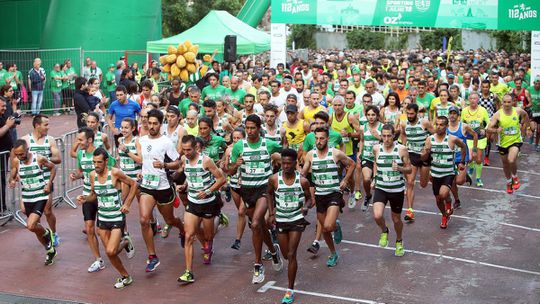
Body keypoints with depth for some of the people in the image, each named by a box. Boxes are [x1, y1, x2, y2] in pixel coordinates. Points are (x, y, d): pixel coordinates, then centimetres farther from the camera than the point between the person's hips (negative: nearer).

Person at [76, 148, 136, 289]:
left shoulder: (115, 173, -16)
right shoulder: (93, 175, 1)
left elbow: (133, 184, -4)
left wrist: (127, 204, -10)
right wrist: (85, 199, -6)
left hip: (117, 218, -5)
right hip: (102, 218, 5)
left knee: (110, 251, -17)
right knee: (110, 253, 8)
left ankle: (126, 242, 16)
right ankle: (125, 277, 29)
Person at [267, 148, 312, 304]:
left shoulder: (302, 181, -12)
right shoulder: (274, 179, -9)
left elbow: (309, 198, 1)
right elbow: (269, 193, 11)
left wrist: (306, 206, -22)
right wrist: (271, 213, 5)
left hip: (297, 220, -2)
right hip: (280, 221, 2)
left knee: (291, 255, -8)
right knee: (286, 255, 13)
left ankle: (290, 290, 2)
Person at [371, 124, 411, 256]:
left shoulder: (401, 149, -8)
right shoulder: (376, 149, -2)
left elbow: (409, 169, -2)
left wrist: (400, 168, -22)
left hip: (397, 190, -1)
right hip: (380, 189, 1)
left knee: (396, 219, 13)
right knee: (377, 216, -21)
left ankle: (399, 241, 43)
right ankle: (384, 231, 14)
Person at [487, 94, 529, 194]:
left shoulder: (518, 111, -10)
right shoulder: (498, 114, -14)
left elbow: (526, 116, 14)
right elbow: (489, 128, -16)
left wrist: (524, 128, 11)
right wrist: (496, 130, -35)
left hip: (516, 141, -2)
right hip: (503, 143, 2)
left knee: (511, 160, -25)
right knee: (505, 165, 17)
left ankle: (515, 177, 5)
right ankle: (509, 182, 43)